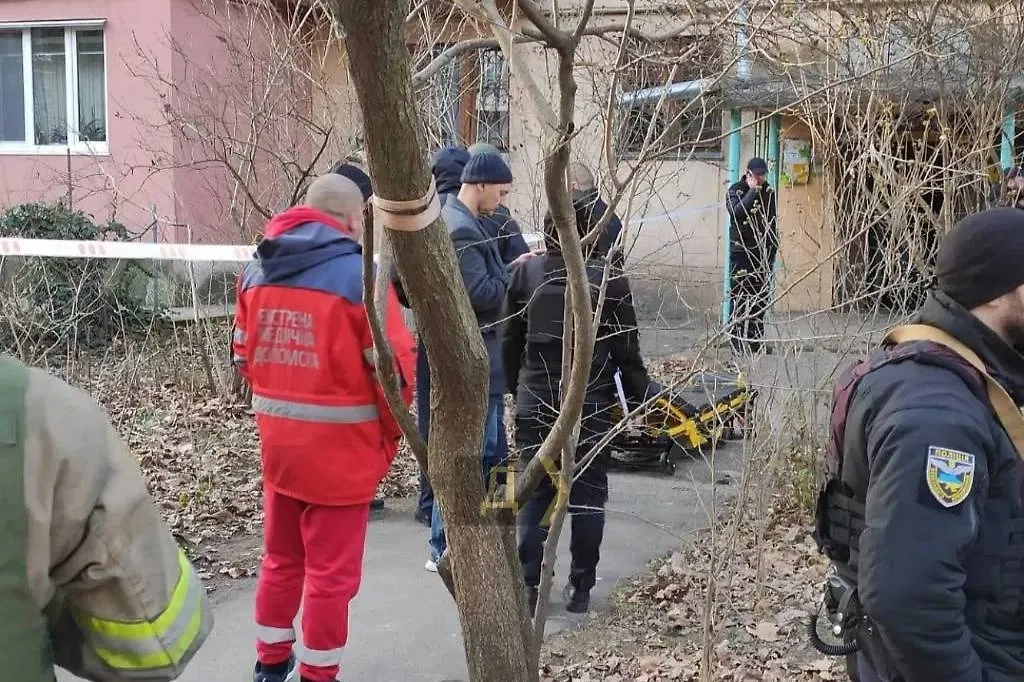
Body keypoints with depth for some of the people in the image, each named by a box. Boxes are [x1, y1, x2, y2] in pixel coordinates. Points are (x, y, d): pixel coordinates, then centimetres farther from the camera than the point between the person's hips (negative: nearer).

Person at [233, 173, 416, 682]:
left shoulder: (257, 269, 6)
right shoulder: (359, 273, -15)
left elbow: (244, 355, 12)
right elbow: (393, 366, -16)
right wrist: (390, 433, -1)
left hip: (276, 442, 7)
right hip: (340, 449, -7)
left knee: (280, 558, 22)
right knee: (331, 572, 6)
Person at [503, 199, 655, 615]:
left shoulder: (527, 273, -2)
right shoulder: (609, 279, -11)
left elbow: (510, 340, 4)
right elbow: (626, 351, -6)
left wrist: (515, 388, 17)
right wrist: (644, 397, 7)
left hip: (535, 405, 2)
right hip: (591, 407, -2)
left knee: (534, 492, 10)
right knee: (587, 495, 8)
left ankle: (528, 584, 9)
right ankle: (580, 587, 13)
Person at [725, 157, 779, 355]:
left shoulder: (768, 192, 11)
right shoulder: (735, 190, -2)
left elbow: (774, 221, 16)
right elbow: (736, 213, -21)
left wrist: (773, 247, 9)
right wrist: (752, 192, -19)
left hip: (764, 252, 5)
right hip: (741, 251, -5)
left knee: (761, 298, 7)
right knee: (739, 297, -5)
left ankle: (757, 341, 14)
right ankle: (737, 343, -1)